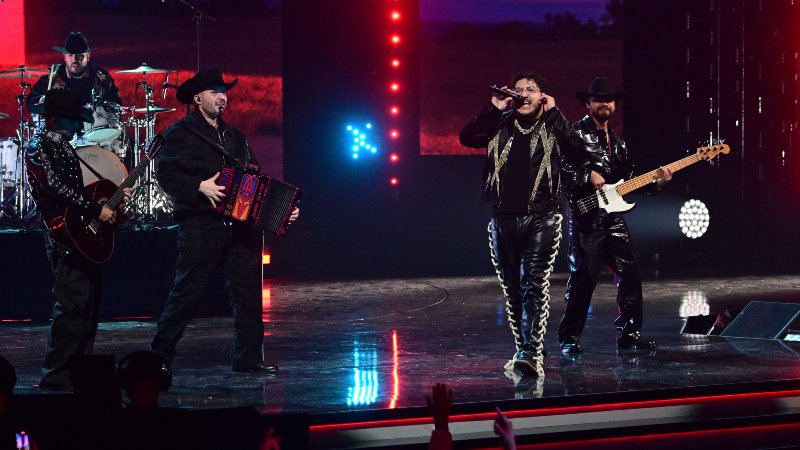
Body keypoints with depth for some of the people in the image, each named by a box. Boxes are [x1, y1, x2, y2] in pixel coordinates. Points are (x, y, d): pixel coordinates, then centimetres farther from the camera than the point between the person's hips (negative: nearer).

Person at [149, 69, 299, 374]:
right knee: (186, 292, -4)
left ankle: (248, 357, 9)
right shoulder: (181, 133, 2)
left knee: (248, 290, 2)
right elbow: (165, 172, -9)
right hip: (200, 226, -6)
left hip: (240, 227, 6)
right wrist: (200, 186, -20)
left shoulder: (236, 137, 21)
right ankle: (160, 356, 6)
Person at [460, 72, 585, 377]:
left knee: (535, 285, -14)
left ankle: (532, 354, -21)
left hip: (541, 220, -4)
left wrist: (553, 112, -12)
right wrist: (494, 108, -7)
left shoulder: (553, 127, 4)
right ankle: (524, 350, 21)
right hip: (503, 220, 4)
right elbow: (467, 138, -3)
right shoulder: (500, 126, 11)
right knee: (512, 290, 9)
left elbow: (577, 150, -14)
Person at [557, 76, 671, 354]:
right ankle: (569, 338, -1)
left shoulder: (618, 143, 21)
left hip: (613, 217, 7)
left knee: (629, 273, 4)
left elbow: (627, 181, 21)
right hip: (586, 217, -7)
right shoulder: (576, 134, -3)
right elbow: (562, 167, -13)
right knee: (584, 277, -8)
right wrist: (588, 175, -19)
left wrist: (655, 183, 9)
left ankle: (628, 333, 13)